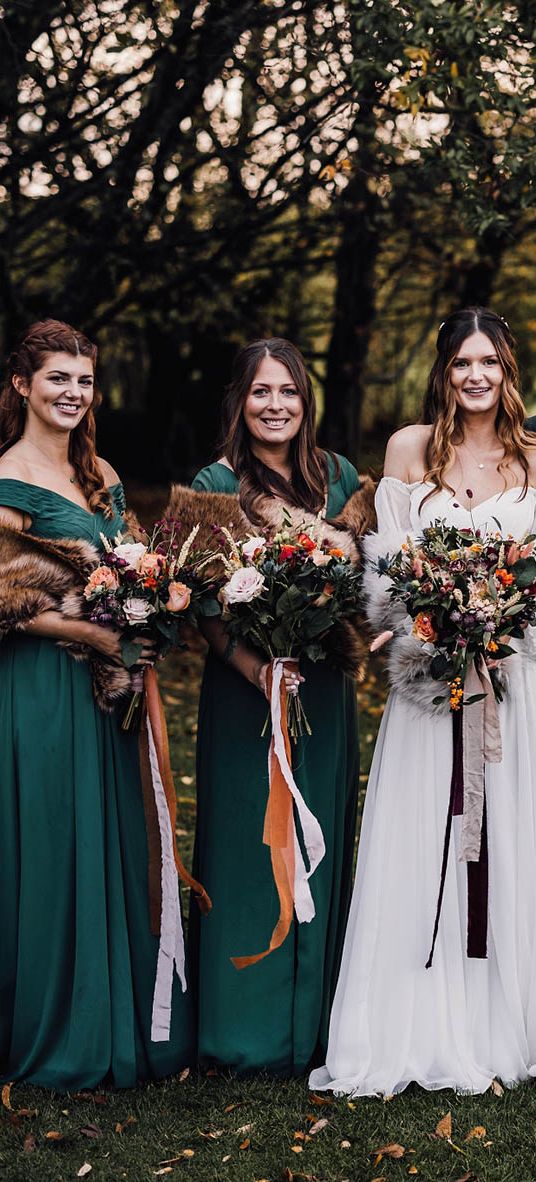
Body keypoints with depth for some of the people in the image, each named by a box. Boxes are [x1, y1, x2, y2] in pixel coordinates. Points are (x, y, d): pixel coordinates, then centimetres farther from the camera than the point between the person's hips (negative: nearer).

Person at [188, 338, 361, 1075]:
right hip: (246, 687, -4)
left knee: (321, 841, 11)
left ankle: (317, 1013, 25)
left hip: (326, 690, 4)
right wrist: (258, 671, -21)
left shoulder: (340, 477, 7)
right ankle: (252, 1025, 15)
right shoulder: (215, 486, -5)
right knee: (251, 844, 3)